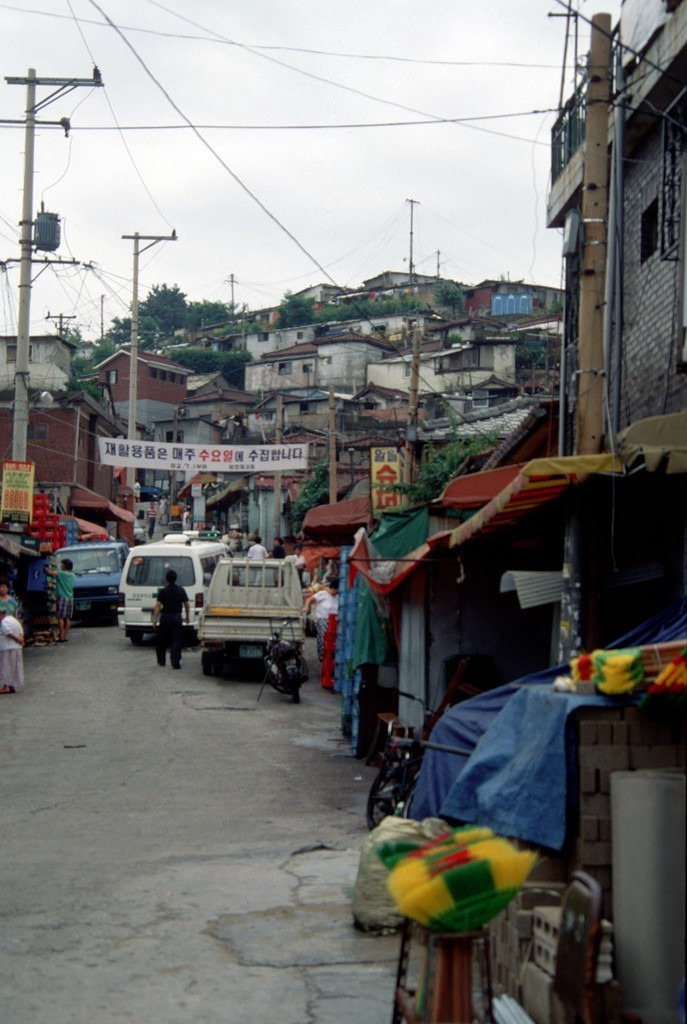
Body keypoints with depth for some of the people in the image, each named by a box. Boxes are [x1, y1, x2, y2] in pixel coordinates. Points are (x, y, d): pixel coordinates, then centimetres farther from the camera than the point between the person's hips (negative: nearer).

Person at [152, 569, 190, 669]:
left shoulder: (163, 591, -6)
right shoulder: (181, 590, 0)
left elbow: (158, 605, -10)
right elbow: (186, 605, 4)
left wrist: (155, 618, -8)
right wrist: (187, 617, 17)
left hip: (165, 617, 0)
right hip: (177, 617, 0)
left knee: (162, 640, 14)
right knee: (176, 641, -1)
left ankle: (161, 660, 23)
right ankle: (175, 662, -11)